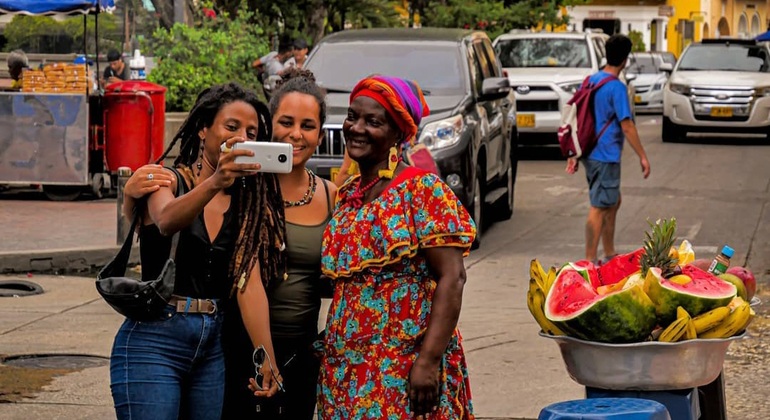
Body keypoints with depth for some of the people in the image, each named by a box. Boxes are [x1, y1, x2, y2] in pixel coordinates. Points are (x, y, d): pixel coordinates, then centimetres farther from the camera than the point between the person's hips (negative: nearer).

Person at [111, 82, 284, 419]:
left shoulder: (245, 203, 11)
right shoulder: (166, 181, -3)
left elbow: (249, 284, 1)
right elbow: (167, 221, -28)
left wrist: (267, 359, -11)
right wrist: (215, 182, -46)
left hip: (211, 348, 6)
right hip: (154, 342, -5)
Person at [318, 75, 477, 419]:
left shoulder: (421, 189, -9)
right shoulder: (346, 195, 12)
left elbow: (451, 279, -16)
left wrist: (429, 360, -23)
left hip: (402, 373, -6)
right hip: (344, 371, 6)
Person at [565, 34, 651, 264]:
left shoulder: (591, 80, 9)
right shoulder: (616, 87, -16)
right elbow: (627, 126, -17)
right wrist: (642, 156, -11)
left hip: (590, 153, 9)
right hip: (605, 156, -9)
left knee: (613, 201, 21)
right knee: (599, 208, -4)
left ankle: (609, 254, 28)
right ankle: (590, 261, -1)